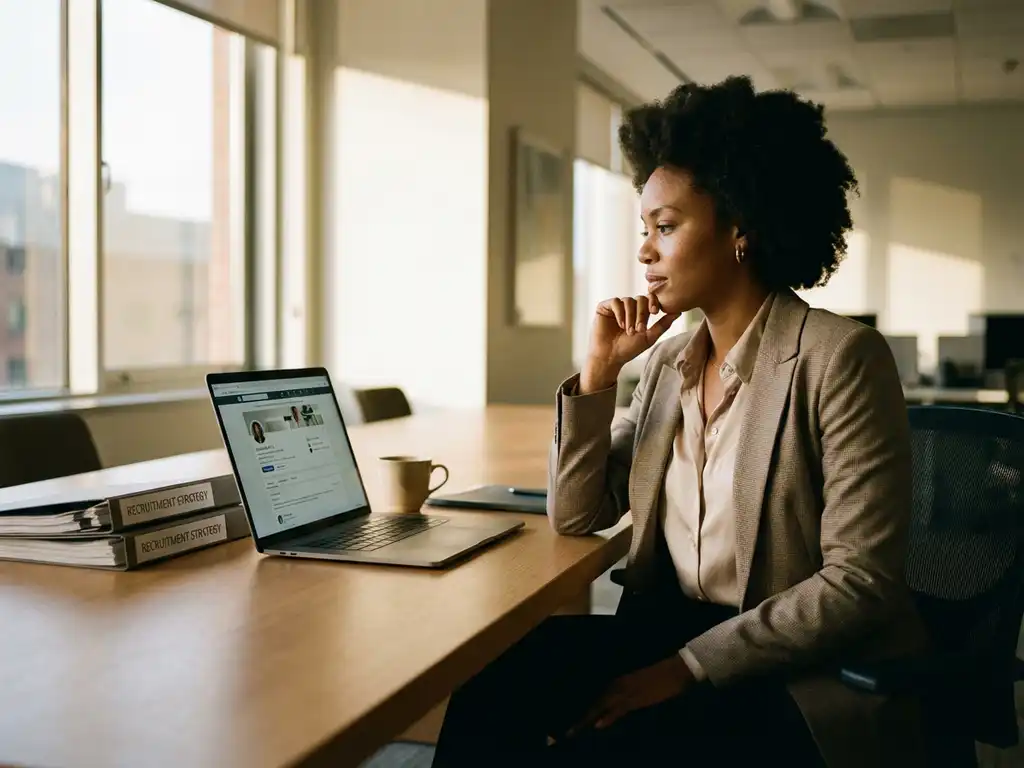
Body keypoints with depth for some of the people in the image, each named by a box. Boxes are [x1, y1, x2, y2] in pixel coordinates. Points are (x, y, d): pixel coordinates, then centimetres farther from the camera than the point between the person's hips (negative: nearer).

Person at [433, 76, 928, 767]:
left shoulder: (839, 359, -13)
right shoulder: (671, 361, 8)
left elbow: (859, 582, -17)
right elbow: (577, 516, 9)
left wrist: (688, 666, -20)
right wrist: (599, 372, -2)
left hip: (813, 679, -5)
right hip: (677, 634, 6)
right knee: (493, 690, -15)